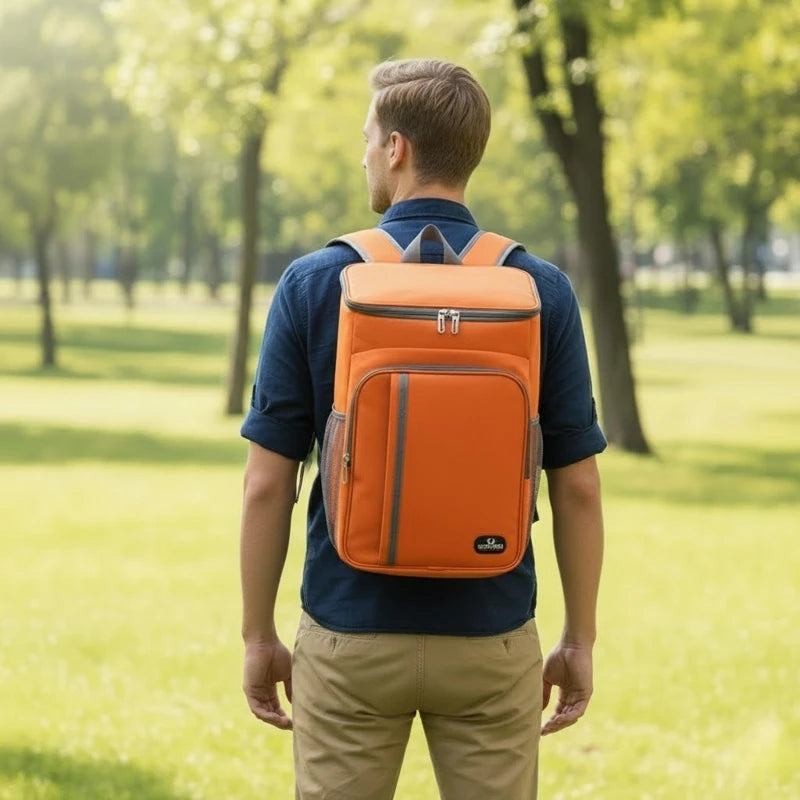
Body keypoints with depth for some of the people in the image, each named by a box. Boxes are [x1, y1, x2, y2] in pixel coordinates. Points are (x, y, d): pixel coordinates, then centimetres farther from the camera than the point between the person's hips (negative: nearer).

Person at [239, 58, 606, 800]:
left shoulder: (313, 285, -7)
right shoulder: (541, 292, -5)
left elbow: (267, 483, -6)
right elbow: (577, 487, -3)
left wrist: (258, 635, 5)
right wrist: (579, 640, 8)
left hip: (351, 638, 0)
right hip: (489, 643, 1)